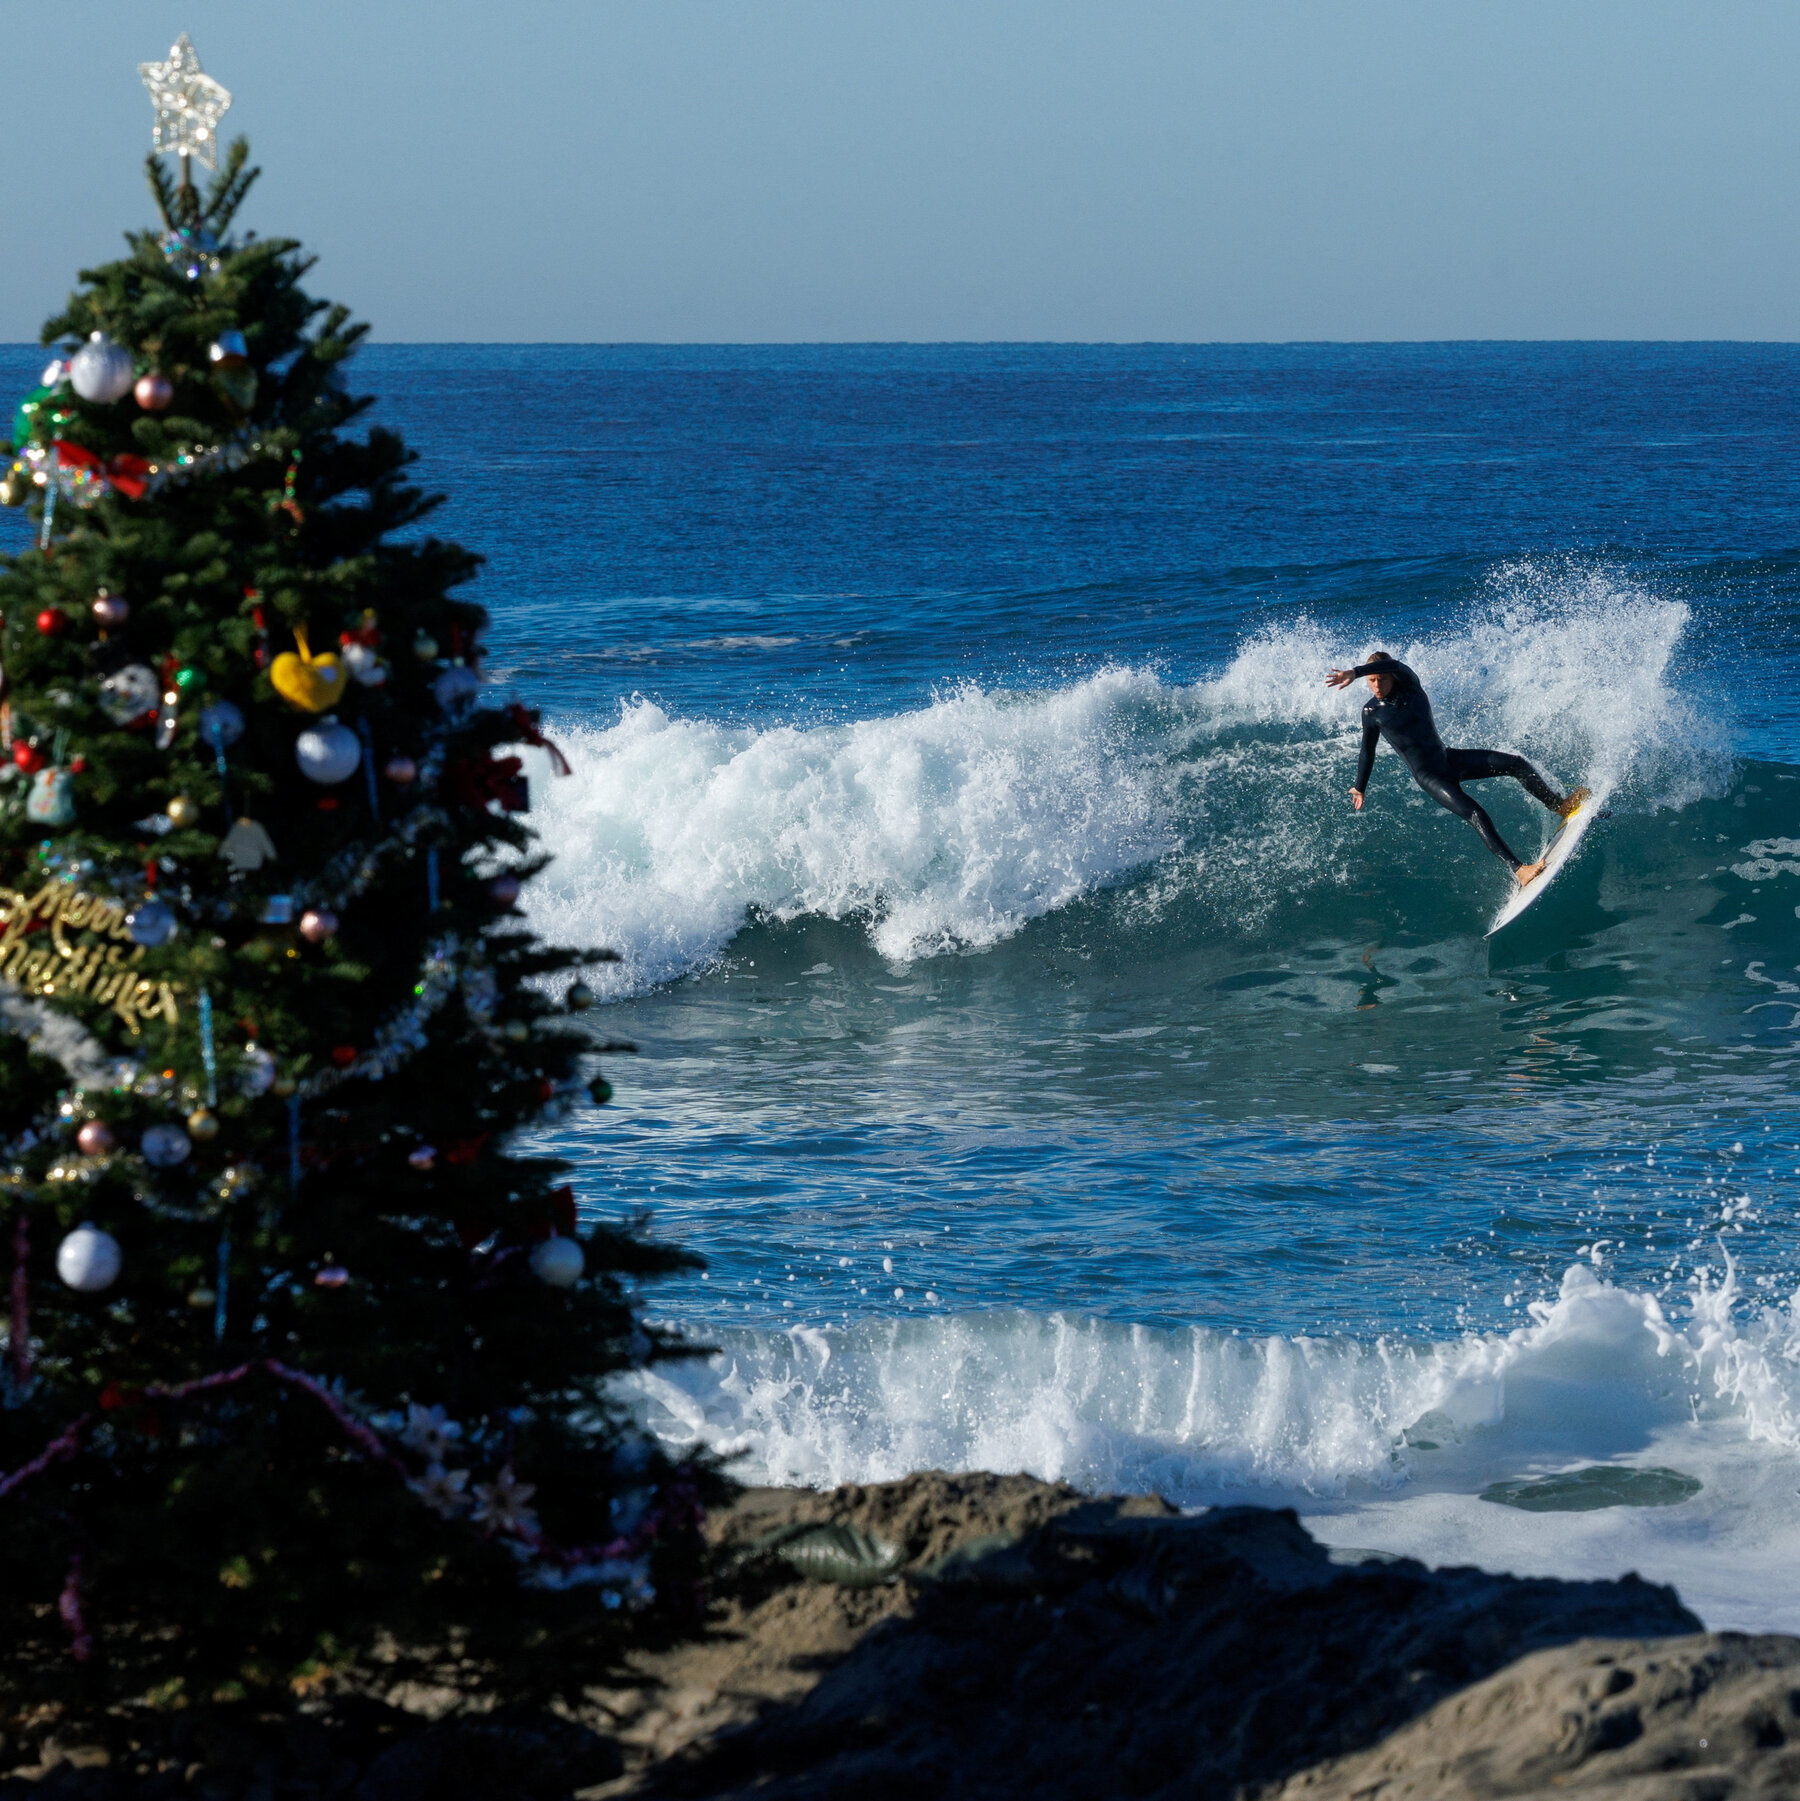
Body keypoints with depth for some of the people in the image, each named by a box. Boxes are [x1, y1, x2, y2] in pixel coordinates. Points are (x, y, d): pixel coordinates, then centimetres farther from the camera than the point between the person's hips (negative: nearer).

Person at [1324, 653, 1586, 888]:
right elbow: (1367, 752, 8)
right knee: (1477, 815, -23)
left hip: (1450, 760, 4)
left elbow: (1393, 665, -26)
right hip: (1428, 776, -4)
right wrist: (1359, 789, 19)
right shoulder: (1371, 712, -7)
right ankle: (1519, 870, -29)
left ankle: (1559, 806, 11)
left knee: (1516, 763, -6)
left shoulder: (1409, 686, -4)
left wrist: (1354, 673, -37)